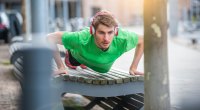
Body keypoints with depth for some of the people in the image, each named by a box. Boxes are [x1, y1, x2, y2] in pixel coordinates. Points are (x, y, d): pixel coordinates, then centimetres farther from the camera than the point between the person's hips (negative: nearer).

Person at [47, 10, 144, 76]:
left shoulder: (123, 39, -46)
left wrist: (133, 68, -23)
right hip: (78, 56, -2)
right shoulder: (82, 38, -50)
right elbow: (50, 38, -38)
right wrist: (61, 67, -35)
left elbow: (142, 40, -24)